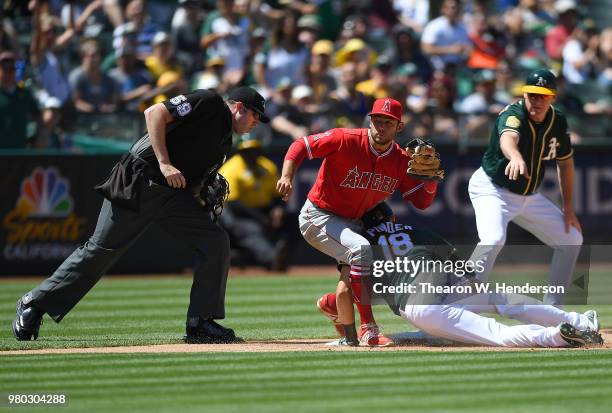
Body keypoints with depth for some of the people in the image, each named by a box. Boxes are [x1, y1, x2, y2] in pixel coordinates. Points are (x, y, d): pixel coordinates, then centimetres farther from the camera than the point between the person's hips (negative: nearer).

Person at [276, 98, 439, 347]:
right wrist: (287, 177, -30)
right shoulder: (346, 140, -19)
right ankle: (367, 328, -29)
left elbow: (422, 202, 0)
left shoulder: (401, 161, -3)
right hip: (318, 216, -7)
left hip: (352, 222, 7)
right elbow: (301, 146, -15)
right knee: (360, 248, -30)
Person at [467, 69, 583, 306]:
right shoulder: (513, 114, -26)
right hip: (492, 190, -7)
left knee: (572, 240, 8)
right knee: (493, 240, -33)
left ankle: (552, 307, 19)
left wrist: (568, 209, 8)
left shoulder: (557, 122, -5)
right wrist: (516, 157, -74)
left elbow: (565, 162, 10)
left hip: (529, 196, 7)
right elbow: (508, 138, -51)